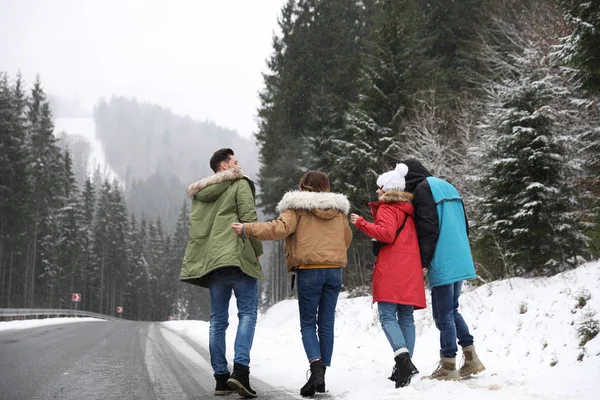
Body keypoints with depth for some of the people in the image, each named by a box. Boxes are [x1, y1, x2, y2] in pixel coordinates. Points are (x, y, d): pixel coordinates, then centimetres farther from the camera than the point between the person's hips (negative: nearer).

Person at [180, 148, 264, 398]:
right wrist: (257, 251, 0)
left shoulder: (199, 192, 21)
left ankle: (221, 378, 8)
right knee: (247, 314, -4)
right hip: (238, 256, -6)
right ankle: (240, 370, -18)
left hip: (209, 261, 6)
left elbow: (195, 227, 18)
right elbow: (249, 219, -9)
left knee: (218, 319, 9)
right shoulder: (240, 184, 1)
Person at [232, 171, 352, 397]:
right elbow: (347, 238, 22)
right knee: (327, 323, 10)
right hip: (334, 270, 4)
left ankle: (316, 367, -16)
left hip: (309, 271, -4)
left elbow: (279, 228, -16)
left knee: (308, 324, 5)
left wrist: (247, 229, -11)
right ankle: (321, 375, 13)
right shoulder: (338, 209, 12)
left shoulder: (297, 207, -2)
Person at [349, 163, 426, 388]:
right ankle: (405, 365, 6)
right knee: (406, 317, 7)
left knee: (388, 316, -10)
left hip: (391, 271, -8)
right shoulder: (408, 210, 21)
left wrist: (361, 223, -10)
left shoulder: (387, 209, -4)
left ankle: (403, 360, -26)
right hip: (410, 271, 8)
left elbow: (386, 234, -18)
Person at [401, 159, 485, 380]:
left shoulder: (423, 190, -6)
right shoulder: (448, 188, 19)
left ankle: (448, 367, 2)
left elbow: (428, 228, -15)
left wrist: (422, 260, -9)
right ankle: (471, 359, 15)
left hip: (442, 263, -9)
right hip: (460, 260, 9)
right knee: (451, 310, 18)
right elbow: (464, 225, 22)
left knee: (443, 314, -2)